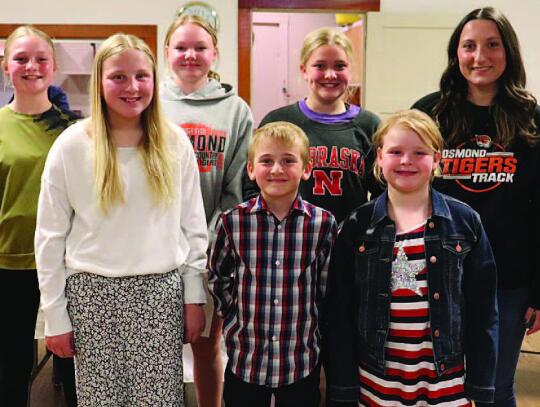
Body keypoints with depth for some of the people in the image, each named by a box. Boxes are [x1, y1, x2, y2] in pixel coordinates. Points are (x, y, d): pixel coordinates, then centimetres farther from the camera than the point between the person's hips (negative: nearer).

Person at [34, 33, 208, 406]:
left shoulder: (175, 142, 1)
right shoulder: (72, 145, -4)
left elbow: (193, 226, 6)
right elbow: (50, 238, 0)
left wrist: (194, 296, 3)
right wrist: (55, 316, -1)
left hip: (161, 294, 1)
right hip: (93, 294, -1)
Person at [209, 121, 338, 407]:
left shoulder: (323, 224, -7)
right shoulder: (232, 222, -7)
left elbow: (328, 289, 2)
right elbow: (217, 277, 7)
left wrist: (313, 329, 3)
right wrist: (234, 319, 3)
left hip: (303, 360, 0)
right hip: (245, 359, 0)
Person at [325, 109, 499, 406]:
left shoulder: (464, 221, -2)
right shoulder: (358, 225, -3)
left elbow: (482, 309, 1)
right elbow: (340, 312, -1)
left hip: (445, 379, 0)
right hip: (375, 379, 0)